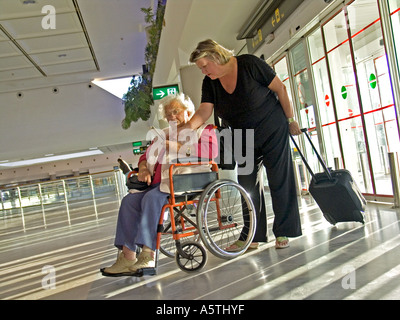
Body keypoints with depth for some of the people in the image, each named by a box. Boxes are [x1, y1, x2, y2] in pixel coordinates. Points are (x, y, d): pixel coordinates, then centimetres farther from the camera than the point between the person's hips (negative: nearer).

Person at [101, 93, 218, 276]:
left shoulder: (203, 130, 12)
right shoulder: (164, 135, 31)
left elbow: (210, 151, -10)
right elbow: (147, 156, 27)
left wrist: (177, 147, -8)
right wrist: (143, 168, 3)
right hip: (160, 182, 7)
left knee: (152, 198, -32)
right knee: (129, 200, -17)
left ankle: (148, 256, -32)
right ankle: (127, 257, -19)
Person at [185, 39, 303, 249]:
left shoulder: (249, 64, -18)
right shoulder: (210, 83, -4)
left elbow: (280, 88, -12)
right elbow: (204, 111, -16)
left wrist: (290, 119, -9)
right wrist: (187, 127, -34)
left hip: (273, 131, -5)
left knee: (279, 181, -1)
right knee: (248, 185, 6)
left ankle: (283, 233, 10)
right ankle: (253, 236, 16)